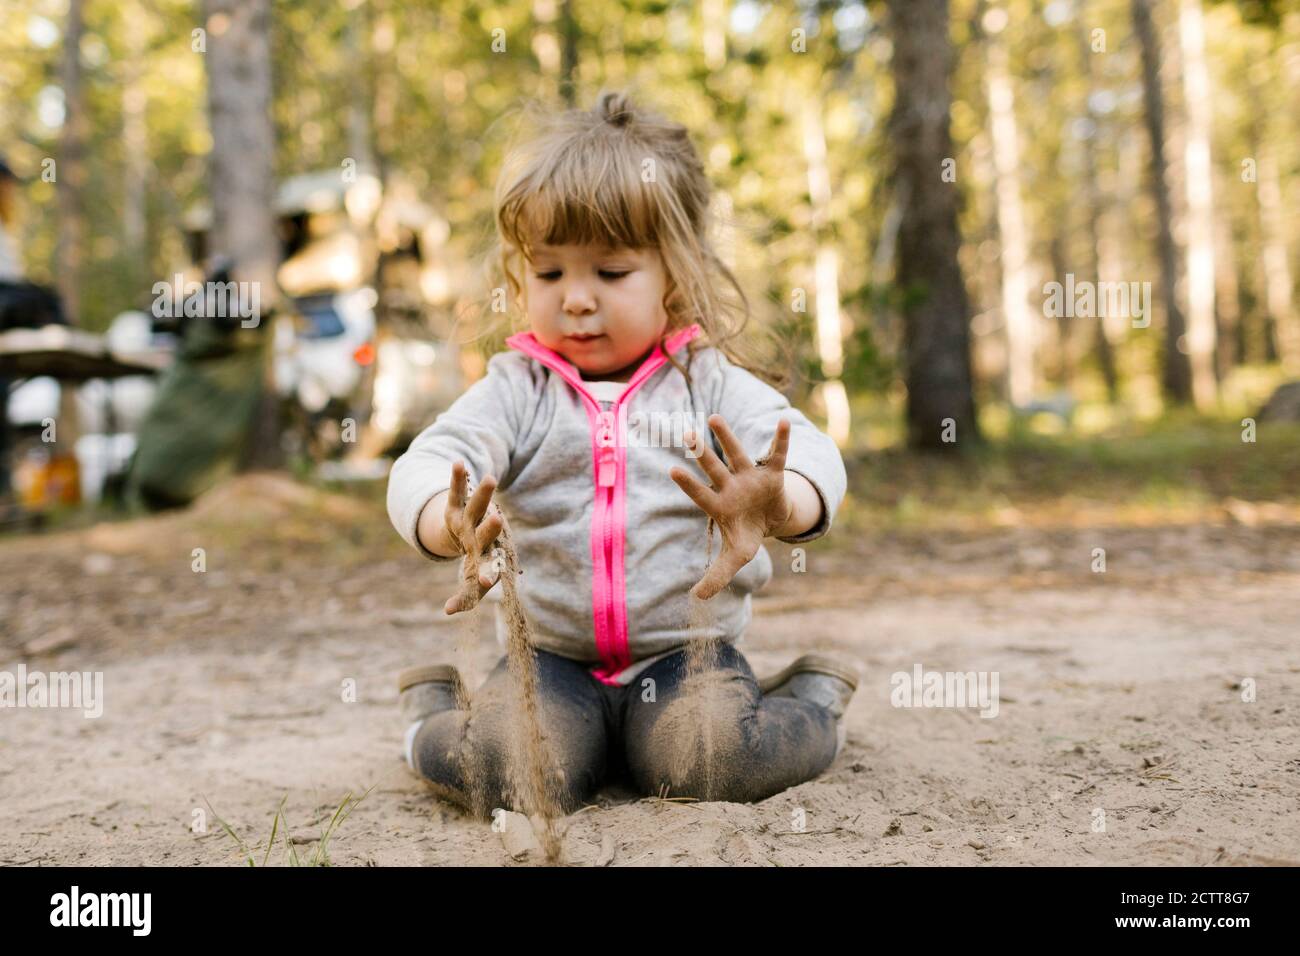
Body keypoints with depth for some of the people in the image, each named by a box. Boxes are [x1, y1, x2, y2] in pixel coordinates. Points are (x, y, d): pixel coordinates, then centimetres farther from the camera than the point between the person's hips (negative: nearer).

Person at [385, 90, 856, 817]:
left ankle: (813, 700, 10)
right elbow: (430, 463, -13)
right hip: (550, 655, 1)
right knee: (509, 773, -23)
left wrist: (779, 503, -40)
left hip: (686, 650, 0)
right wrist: (448, 525, -39)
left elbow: (811, 454, -14)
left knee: (717, 761, -25)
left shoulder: (708, 382, -1)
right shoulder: (516, 389, 1)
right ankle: (435, 713, 13)